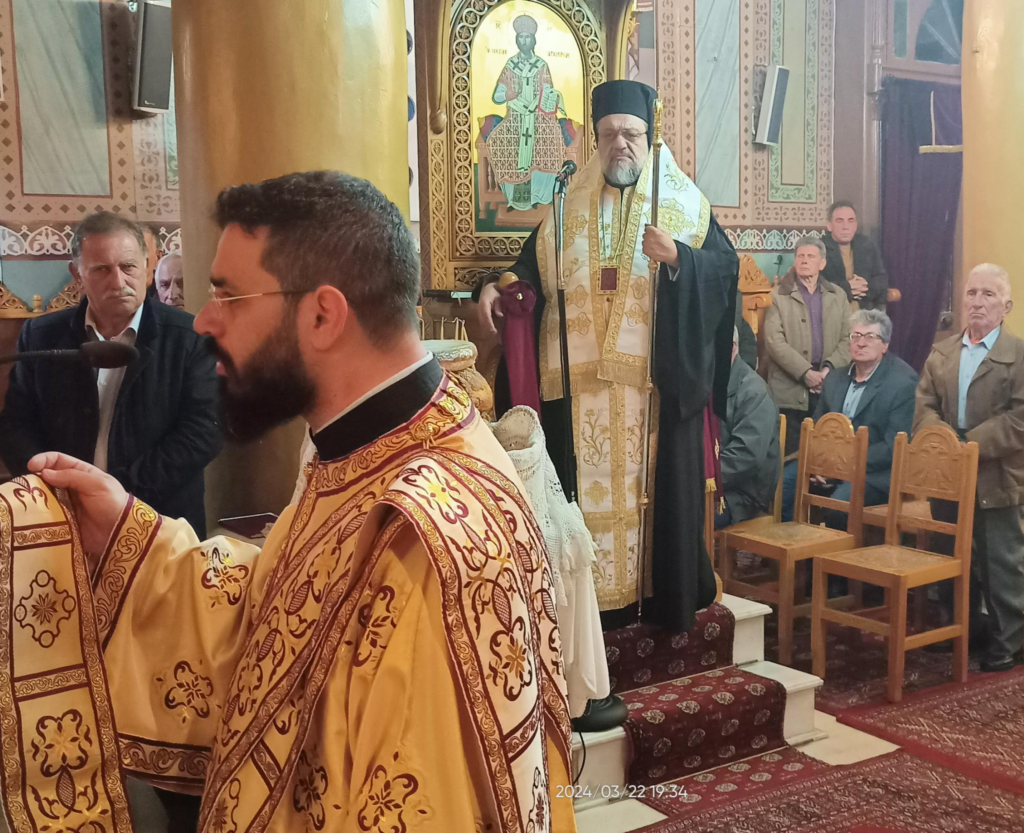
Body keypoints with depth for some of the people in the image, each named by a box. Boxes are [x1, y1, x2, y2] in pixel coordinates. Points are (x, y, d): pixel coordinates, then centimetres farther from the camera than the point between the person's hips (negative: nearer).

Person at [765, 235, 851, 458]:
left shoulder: (838, 296, 14)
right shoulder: (779, 296, 3)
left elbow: (847, 339, 7)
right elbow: (774, 342, -7)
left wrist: (829, 369, -10)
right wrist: (805, 372, -15)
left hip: (829, 388, 3)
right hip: (790, 389, -3)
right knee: (792, 455, 0)